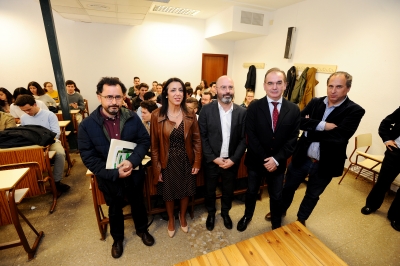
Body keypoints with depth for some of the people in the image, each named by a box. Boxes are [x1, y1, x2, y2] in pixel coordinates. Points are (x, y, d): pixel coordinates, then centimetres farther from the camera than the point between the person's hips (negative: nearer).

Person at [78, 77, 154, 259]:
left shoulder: (132, 117, -13)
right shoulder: (87, 125, -16)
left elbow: (145, 141, -9)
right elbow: (88, 158, -14)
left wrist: (132, 160, -26)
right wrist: (114, 173, -22)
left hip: (134, 173, 1)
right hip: (109, 178, -1)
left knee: (138, 204, 23)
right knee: (115, 209, 24)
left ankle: (142, 230, 53)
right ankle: (117, 238, 52)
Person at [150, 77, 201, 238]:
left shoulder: (190, 115, -7)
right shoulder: (157, 116, -13)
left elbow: (197, 141, -1)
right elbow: (154, 145, -8)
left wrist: (197, 163, -3)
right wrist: (157, 168, -6)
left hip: (186, 161, 2)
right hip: (168, 163, -1)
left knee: (186, 192, 20)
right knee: (169, 193, 18)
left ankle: (182, 217, 50)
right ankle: (171, 220, 48)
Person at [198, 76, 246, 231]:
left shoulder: (242, 112, -5)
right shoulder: (206, 110, -10)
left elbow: (244, 139, -3)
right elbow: (202, 137, -9)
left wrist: (233, 159, -11)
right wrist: (214, 158, -13)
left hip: (232, 161, 2)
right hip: (211, 161, -1)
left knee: (228, 190, 20)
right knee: (210, 190, 18)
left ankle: (225, 212, 49)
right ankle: (211, 213, 46)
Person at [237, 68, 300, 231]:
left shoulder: (294, 110, -5)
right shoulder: (254, 108, -10)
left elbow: (292, 139, -7)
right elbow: (251, 137, -13)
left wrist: (277, 159, -17)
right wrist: (264, 159, -18)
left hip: (278, 163, 1)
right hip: (256, 161, -1)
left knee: (276, 196, 19)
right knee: (251, 192, 20)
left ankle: (276, 225, 45)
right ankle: (247, 216, 48)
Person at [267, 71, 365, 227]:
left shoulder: (355, 111, -12)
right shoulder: (315, 102, -2)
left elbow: (339, 136, -25)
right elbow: (298, 121, -15)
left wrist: (310, 132, -19)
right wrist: (322, 125, -26)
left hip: (324, 164, -2)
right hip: (301, 157, 2)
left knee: (312, 195, 21)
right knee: (288, 187, 20)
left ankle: (301, 219, 47)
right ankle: (281, 210, 47)